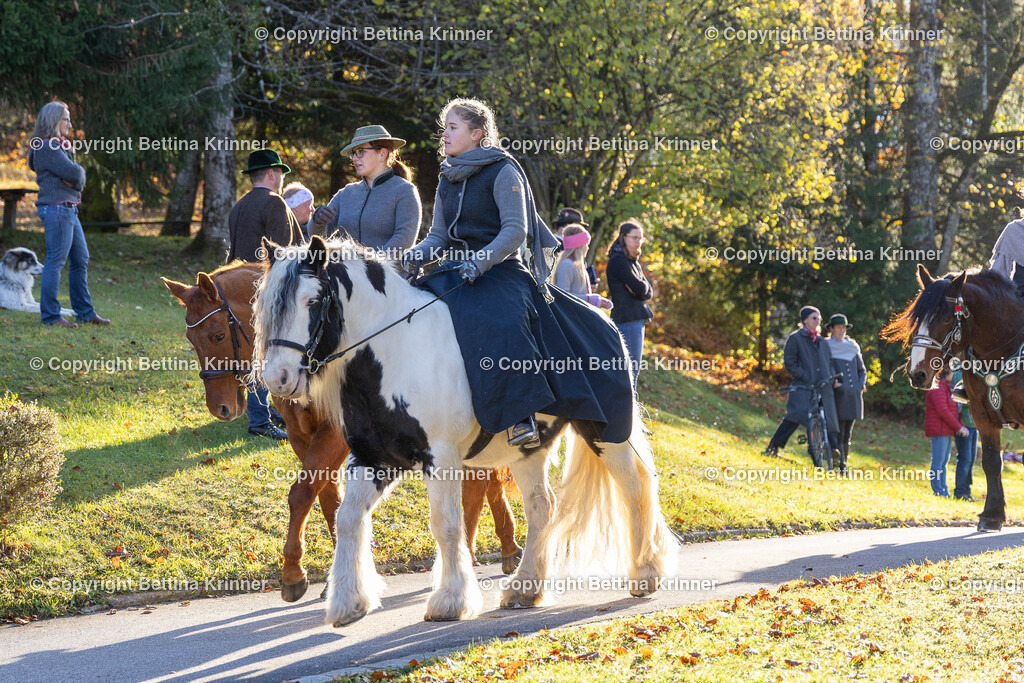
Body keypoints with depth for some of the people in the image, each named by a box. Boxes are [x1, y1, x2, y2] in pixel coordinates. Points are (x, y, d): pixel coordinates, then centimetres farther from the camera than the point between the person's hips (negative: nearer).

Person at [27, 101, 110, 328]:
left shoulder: (60, 146, 19)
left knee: (81, 260, 13)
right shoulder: (47, 148, -13)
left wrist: (75, 178, -8)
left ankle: (85, 312, 19)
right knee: (55, 261, -8)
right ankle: (50, 315, -5)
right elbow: (73, 173, -20)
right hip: (56, 209, -11)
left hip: (69, 210, 11)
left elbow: (78, 178, 12)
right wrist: (78, 172, 1)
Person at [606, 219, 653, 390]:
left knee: (632, 369, 13)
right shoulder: (618, 261, -11)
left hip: (637, 319, 10)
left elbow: (648, 292, 11)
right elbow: (639, 288, -18)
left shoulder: (632, 261, 18)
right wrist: (643, 286, 3)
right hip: (627, 319, -10)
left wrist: (642, 289, -10)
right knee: (631, 368, -11)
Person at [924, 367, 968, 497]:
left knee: (944, 462, 13)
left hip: (947, 431, 10)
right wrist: (958, 427, -17)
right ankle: (938, 492, -7)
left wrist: (961, 426, 3)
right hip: (939, 429, -10)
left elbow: (953, 411, 18)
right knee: (938, 461, -8)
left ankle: (944, 492, 17)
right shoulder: (938, 388, -13)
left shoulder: (946, 387, 19)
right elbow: (942, 411, -21)